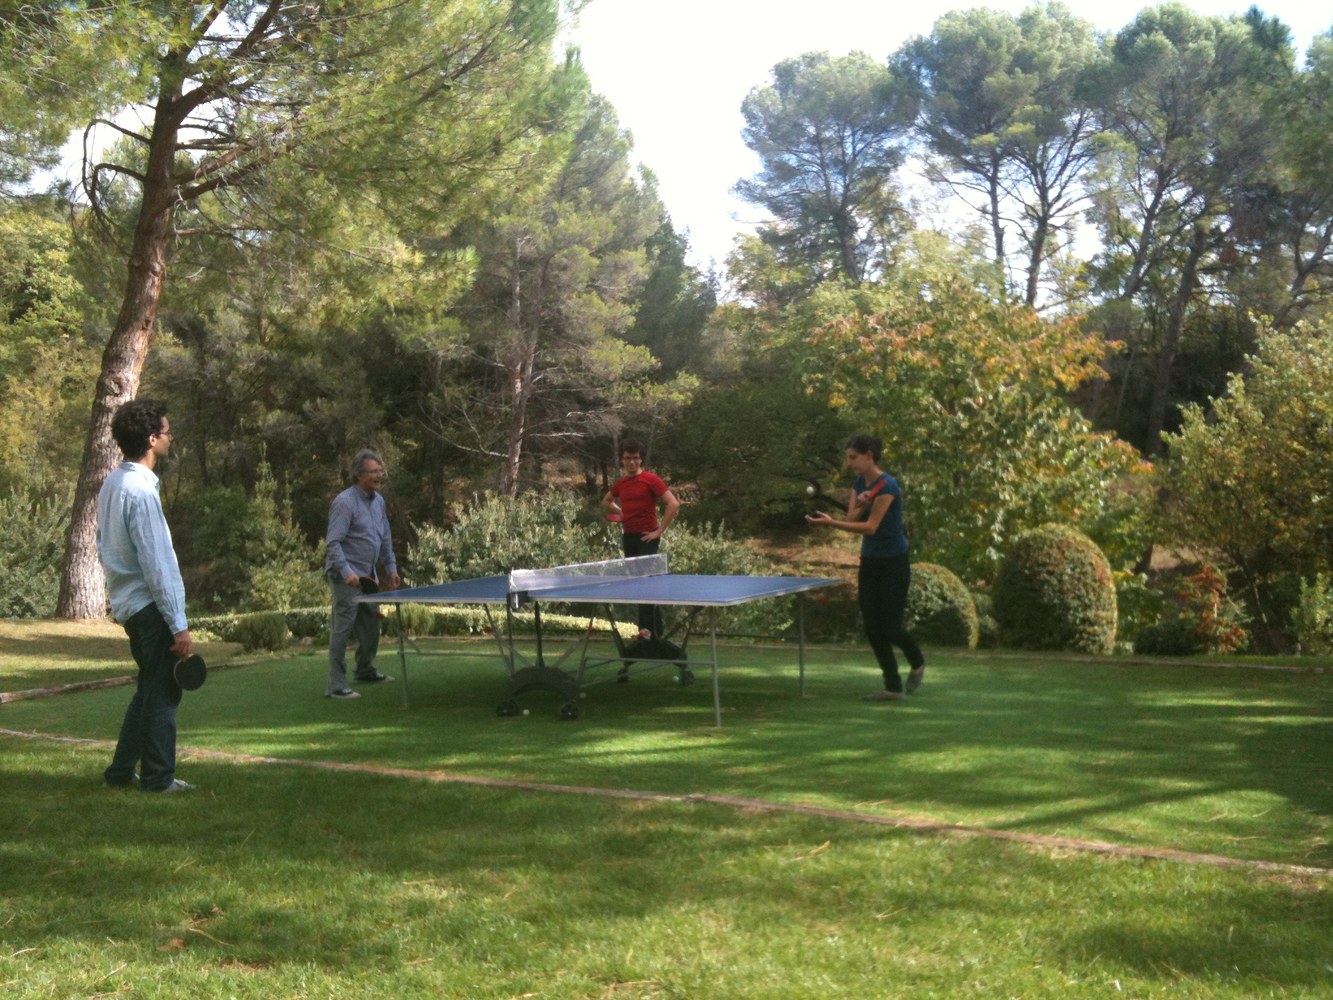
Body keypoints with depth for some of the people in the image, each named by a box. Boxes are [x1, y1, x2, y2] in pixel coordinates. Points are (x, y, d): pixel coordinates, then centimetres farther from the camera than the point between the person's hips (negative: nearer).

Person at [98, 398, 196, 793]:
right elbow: (156, 564, -22)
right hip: (151, 604, -9)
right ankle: (158, 778, 7)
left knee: (150, 688, 19)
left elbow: (107, 546, 16)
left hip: (130, 605, 9)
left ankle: (120, 772, 24)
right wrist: (179, 625, -19)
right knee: (162, 693, 0)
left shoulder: (113, 483, 9)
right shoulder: (141, 491, -20)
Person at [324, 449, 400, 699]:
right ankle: (335, 686, -6)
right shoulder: (345, 502, -16)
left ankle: (366, 671, 36)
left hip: (368, 574, 9)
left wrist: (390, 568, 16)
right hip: (346, 576, -9)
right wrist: (346, 572, -29)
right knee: (343, 627, -9)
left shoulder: (378, 501, 10)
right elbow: (333, 542, -21)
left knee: (371, 623, 18)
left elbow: (385, 538, 20)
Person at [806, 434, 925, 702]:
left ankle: (917, 663, 26)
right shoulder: (859, 484, 6)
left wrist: (831, 523, -30)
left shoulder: (887, 486, -19)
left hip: (893, 563, -8)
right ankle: (893, 687, 9)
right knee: (872, 627, 2)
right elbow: (851, 520, -1)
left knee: (889, 626, -4)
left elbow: (870, 527, -24)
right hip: (869, 562, 8)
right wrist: (859, 505, -23)